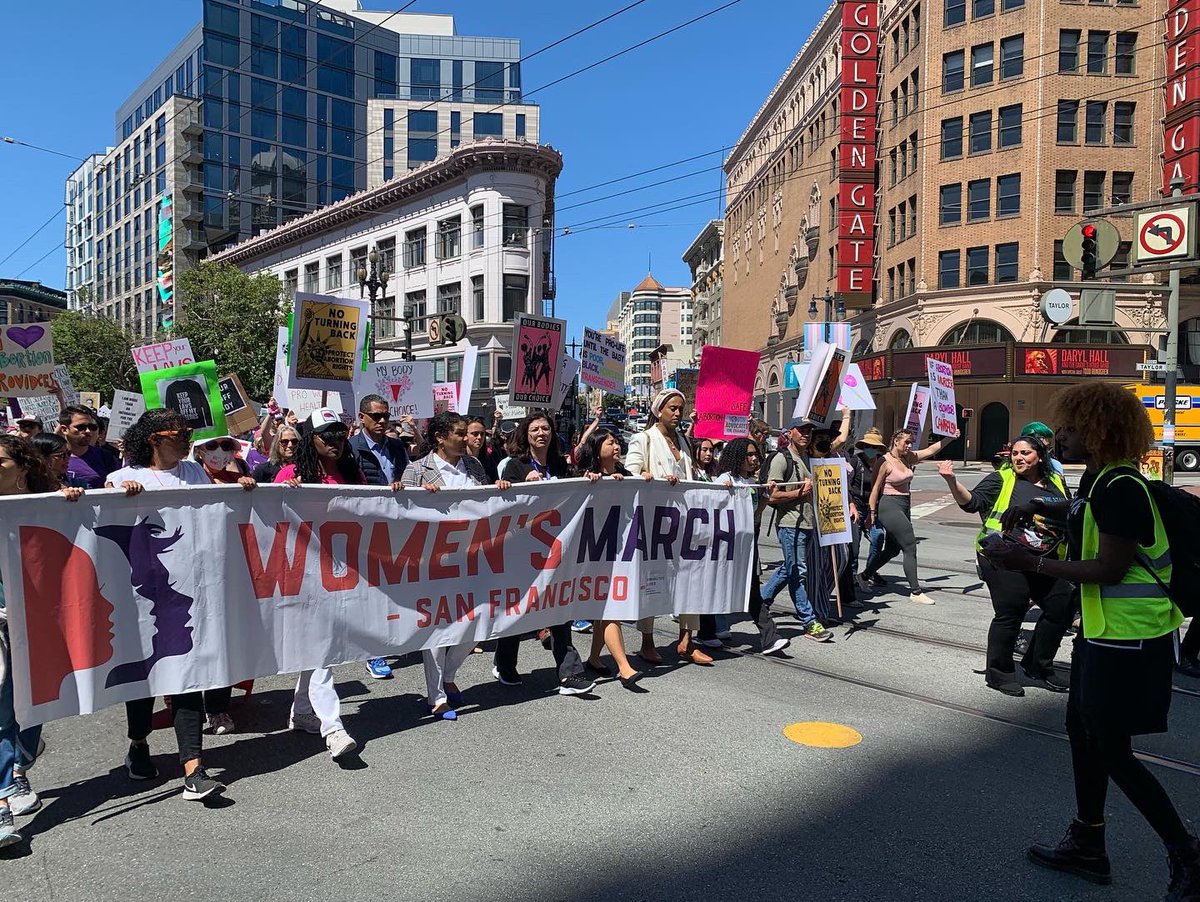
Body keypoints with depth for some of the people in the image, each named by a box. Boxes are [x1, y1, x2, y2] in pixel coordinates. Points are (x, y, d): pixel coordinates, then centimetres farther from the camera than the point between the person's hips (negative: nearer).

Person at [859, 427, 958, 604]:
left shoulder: (908, 458, 9)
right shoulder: (885, 462, -12)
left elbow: (931, 450, 11)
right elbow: (875, 488, -12)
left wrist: (950, 438, 5)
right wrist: (872, 513, -13)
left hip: (904, 507, 9)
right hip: (890, 506, -9)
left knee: (892, 549, 15)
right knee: (910, 547, -9)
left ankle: (866, 575, 29)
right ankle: (915, 592, -4)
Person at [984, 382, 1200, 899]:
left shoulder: (1120, 488, -22)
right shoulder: (1098, 478, 9)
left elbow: (1109, 569, -24)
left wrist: (1029, 563, -23)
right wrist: (1044, 509, 15)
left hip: (1128, 639, -11)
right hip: (1103, 632, 11)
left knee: (1111, 750, 0)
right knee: (1083, 731, 18)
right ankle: (1086, 847, 32)